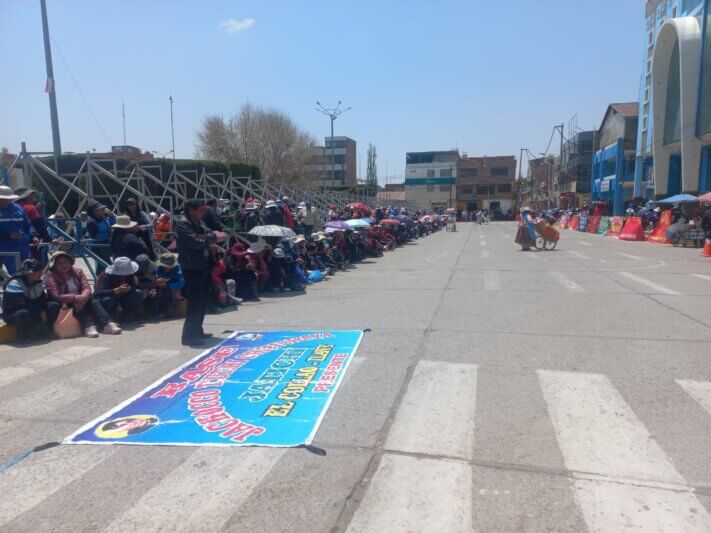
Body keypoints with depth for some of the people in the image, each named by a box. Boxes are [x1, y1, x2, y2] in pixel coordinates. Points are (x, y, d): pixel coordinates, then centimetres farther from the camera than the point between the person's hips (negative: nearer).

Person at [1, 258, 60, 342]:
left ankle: (44, 330, -6)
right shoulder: (15, 283, -21)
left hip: (33, 312, 7)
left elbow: (42, 300, 4)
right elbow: (20, 304, -29)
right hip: (13, 315, -7)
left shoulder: (38, 283, 5)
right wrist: (40, 312, -27)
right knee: (24, 314, -42)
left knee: (55, 306, -13)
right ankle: (24, 335, -15)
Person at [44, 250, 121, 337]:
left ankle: (107, 324, -42)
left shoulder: (77, 271, 4)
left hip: (79, 299, 4)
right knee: (76, 304, -34)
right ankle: (89, 327, -52)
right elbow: (57, 296, -20)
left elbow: (86, 288, -6)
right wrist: (75, 298, -33)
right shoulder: (50, 276, -8)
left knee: (94, 301, -24)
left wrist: (83, 297, -30)